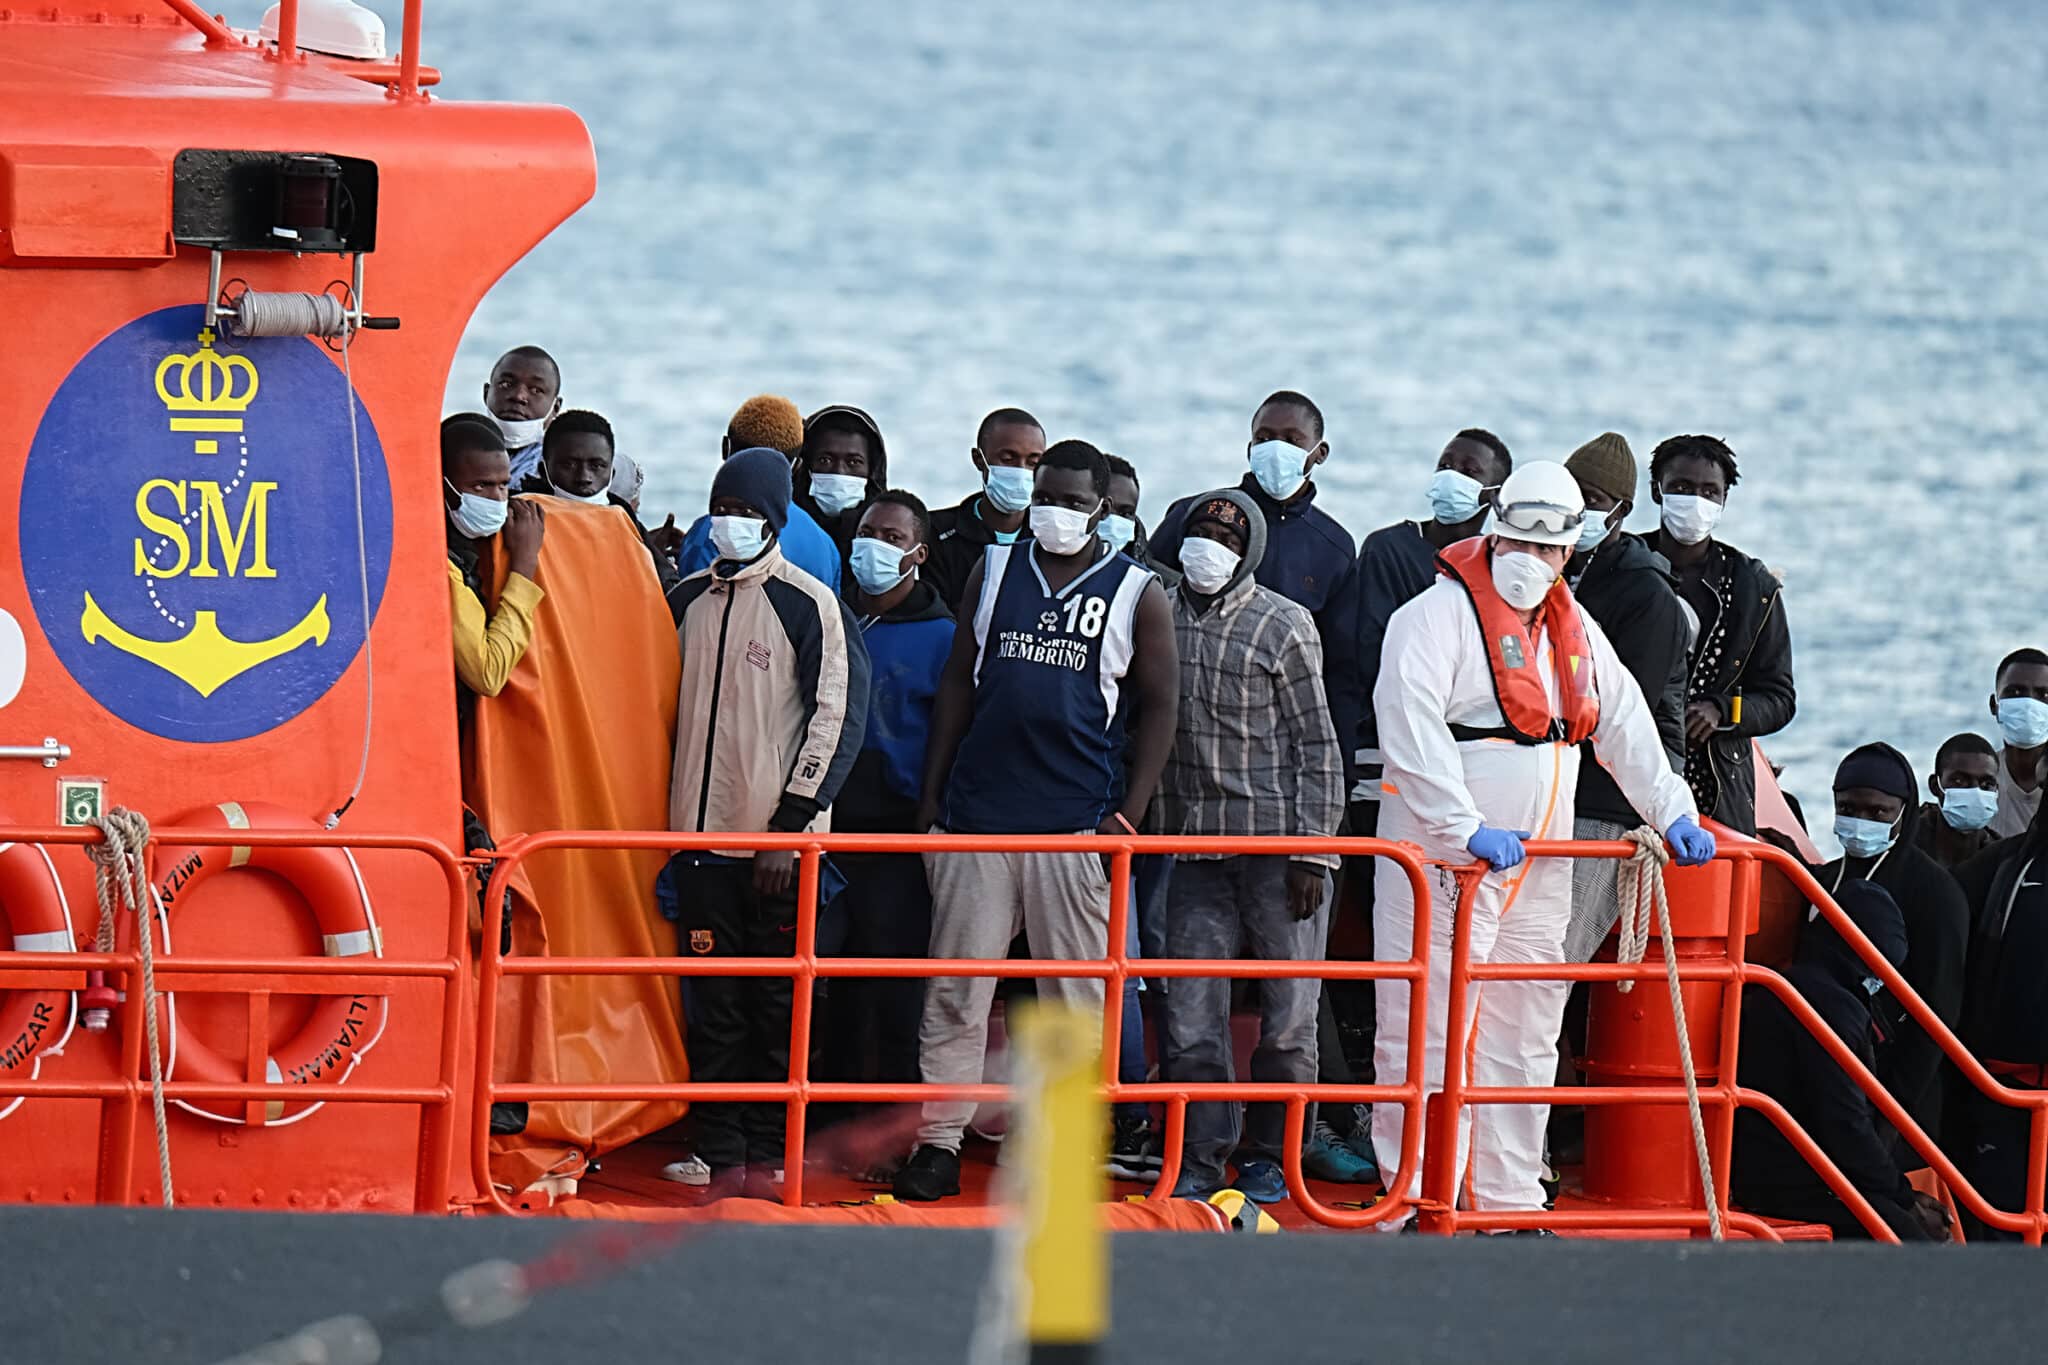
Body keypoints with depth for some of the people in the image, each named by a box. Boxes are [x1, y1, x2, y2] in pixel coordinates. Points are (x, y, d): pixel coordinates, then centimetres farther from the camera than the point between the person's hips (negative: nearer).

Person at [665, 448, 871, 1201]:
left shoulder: (808, 605, -4)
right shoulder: (688, 600, 11)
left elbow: (839, 716, -7)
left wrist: (793, 823, -12)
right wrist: (665, 814, 12)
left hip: (780, 838, -4)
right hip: (702, 829, 4)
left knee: (777, 999, -1)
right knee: (713, 1003, 2)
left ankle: (767, 1153, 5)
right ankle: (721, 1157, 5)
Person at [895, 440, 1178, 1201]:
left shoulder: (1135, 596, 4)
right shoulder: (995, 572, 11)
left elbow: (1158, 708, 5)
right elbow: (959, 683, 14)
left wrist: (1129, 816, -4)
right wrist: (931, 796, 8)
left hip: (1076, 824, -2)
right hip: (978, 815, 2)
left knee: (1076, 996, 2)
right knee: (955, 988, 0)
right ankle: (938, 1143, 2)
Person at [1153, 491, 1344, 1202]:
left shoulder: (1284, 626, -3)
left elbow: (1316, 746, -2)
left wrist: (1311, 854, -7)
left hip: (1278, 845, -3)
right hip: (1195, 845, 3)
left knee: (1288, 1017, 2)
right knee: (1192, 1016, -2)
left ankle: (1269, 1156, 16)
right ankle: (1200, 1158, 7)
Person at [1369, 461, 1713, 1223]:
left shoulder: (1574, 631, 16)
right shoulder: (1439, 615, -8)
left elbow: (1625, 727, 23)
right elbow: (1412, 731, -20)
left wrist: (1673, 816, 13)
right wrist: (1466, 829, -28)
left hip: (1539, 866, 7)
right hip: (1443, 860, -7)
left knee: (1524, 1039, 10)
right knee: (1427, 1033, -9)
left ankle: (1511, 1201, 17)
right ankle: (1419, 1200, -6)